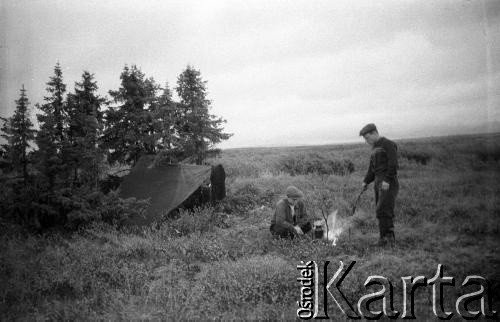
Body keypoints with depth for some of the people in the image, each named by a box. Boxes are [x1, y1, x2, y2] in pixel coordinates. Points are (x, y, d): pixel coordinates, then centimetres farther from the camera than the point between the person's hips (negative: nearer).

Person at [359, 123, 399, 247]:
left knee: (383, 210, -15)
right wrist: (366, 181, 9)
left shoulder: (388, 144, -7)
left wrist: (387, 180, -24)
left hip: (389, 184, -8)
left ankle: (389, 235, -7)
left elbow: (393, 164, -16)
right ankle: (385, 238, 10)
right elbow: (372, 168, 20)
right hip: (379, 182, 8)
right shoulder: (375, 148, 19)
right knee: (382, 211, 6)